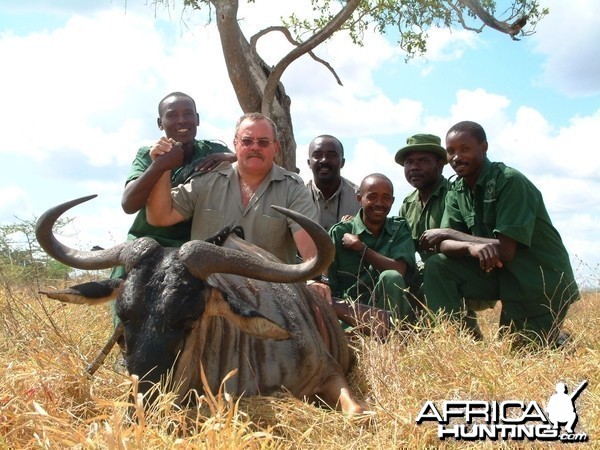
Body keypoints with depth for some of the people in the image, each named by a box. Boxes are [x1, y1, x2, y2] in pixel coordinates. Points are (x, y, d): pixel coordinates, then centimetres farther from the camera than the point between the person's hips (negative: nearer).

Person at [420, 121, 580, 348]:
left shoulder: (510, 181, -22)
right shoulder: (457, 192, -1)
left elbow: (505, 251, -27)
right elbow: (444, 245, -11)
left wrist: (448, 233, -20)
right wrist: (472, 246, -35)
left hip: (544, 284, -6)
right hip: (501, 275, 6)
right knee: (437, 266, -13)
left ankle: (560, 344, 31)